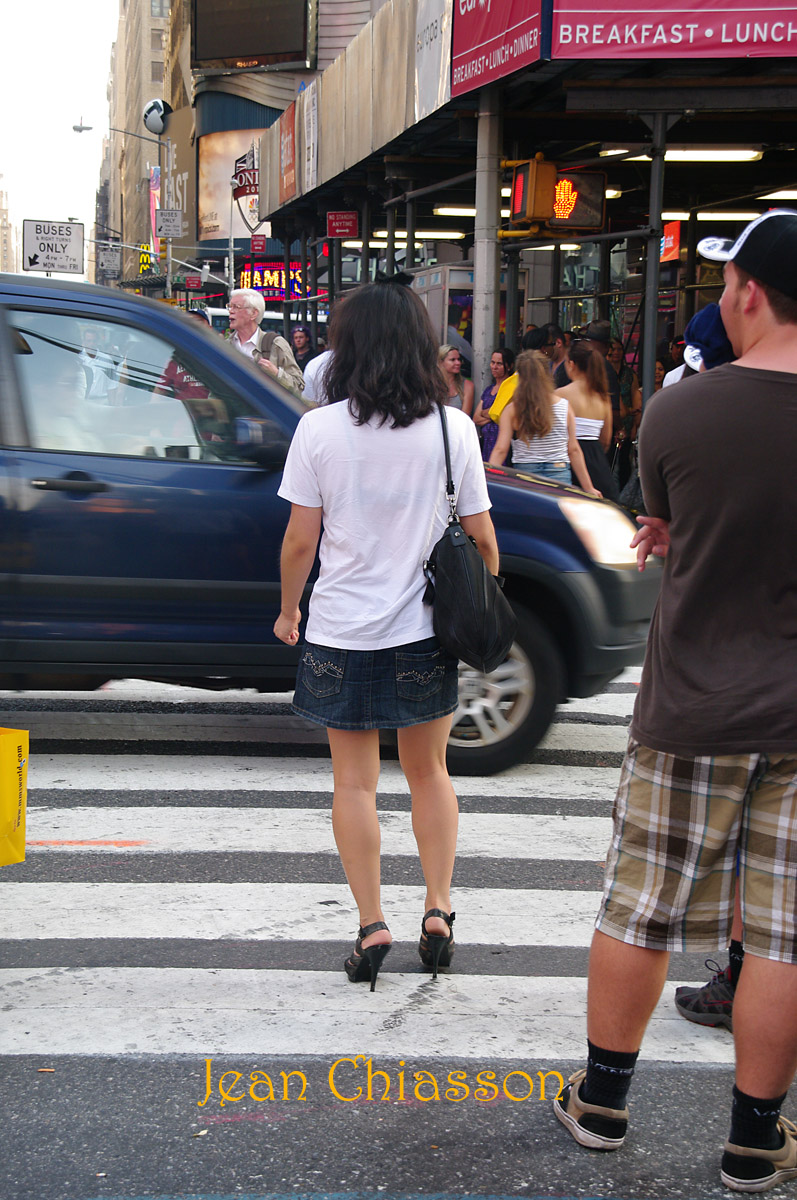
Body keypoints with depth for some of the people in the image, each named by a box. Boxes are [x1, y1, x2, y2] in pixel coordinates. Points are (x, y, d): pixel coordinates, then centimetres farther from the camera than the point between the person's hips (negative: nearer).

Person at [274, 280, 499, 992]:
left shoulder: (319, 428, -8)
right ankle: (438, 911, 15)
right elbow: (481, 536, -1)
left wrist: (288, 610, 11)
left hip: (341, 632, -1)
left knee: (355, 781, 10)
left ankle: (372, 929, 11)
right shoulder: (452, 427, -5)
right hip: (424, 633, 1)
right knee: (429, 772, 19)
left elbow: (300, 540, -5)